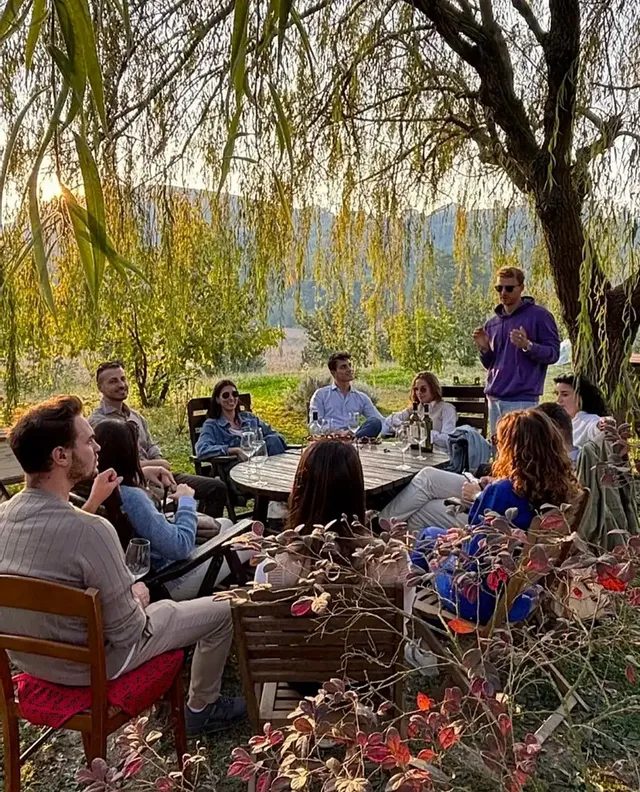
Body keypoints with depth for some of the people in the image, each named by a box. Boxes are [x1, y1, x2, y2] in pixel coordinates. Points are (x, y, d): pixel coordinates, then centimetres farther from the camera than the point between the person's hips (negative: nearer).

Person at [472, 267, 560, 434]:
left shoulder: (539, 316, 0)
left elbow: (553, 352, -6)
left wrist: (528, 346, -23)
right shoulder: (492, 323, 16)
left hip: (522, 399, -6)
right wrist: (484, 348, 1)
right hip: (494, 398, 6)